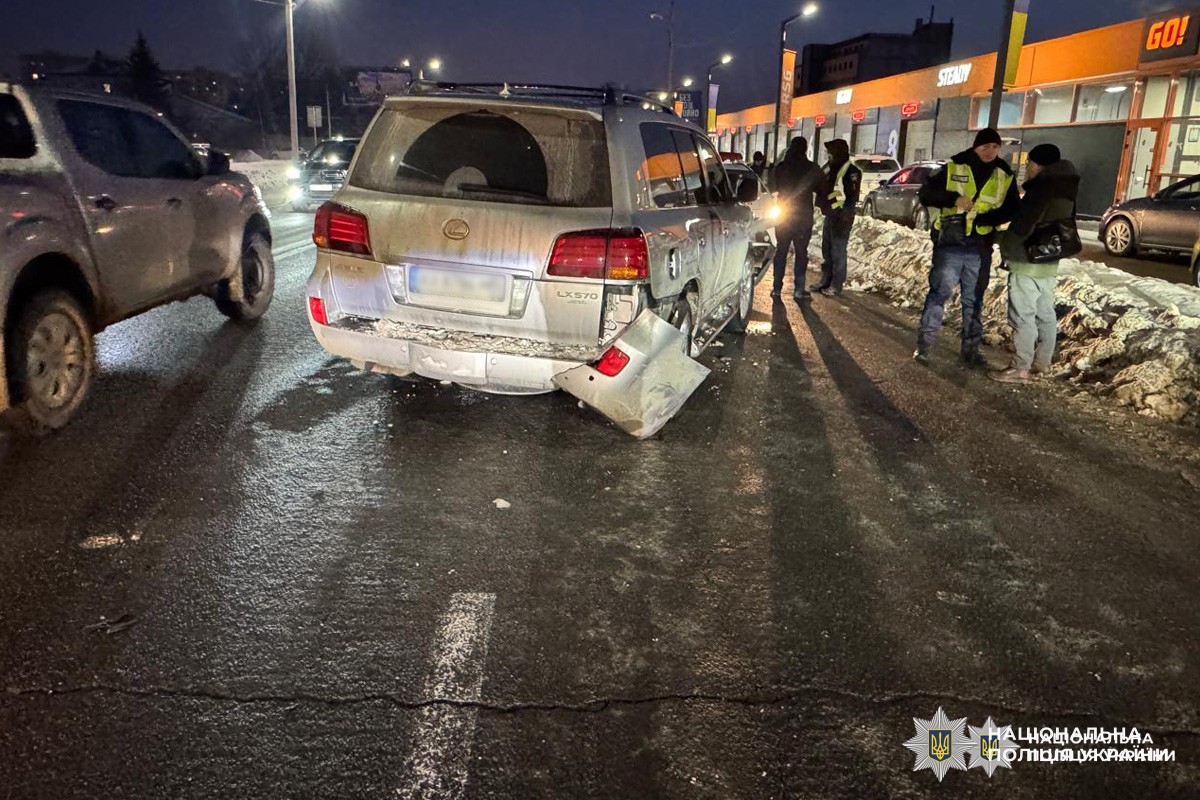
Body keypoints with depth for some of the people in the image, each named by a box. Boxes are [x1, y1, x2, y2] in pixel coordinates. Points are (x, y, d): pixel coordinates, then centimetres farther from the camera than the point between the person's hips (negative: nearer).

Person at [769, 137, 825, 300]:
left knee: (781, 251, 10)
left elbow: (773, 187, 12)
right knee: (801, 252, 5)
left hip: (783, 215, 3)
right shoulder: (811, 168, -10)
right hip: (803, 217, -3)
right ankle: (799, 290, 4)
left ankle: (777, 288, 9)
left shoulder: (779, 167, -1)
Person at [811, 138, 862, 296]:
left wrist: (844, 216, -20)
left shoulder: (851, 171, -14)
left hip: (841, 218, -9)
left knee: (838, 252, -4)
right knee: (826, 250, 15)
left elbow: (852, 197, -17)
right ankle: (825, 280, 26)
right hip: (830, 215, 9)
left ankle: (836, 285, 2)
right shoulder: (832, 167, 12)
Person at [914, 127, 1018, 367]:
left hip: (980, 248, 3)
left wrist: (983, 218, -12)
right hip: (950, 244, -3)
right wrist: (954, 198, -18)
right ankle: (925, 344, 5)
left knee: (974, 300, 10)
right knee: (938, 293, -3)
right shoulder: (954, 167, -1)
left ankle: (971, 349, 18)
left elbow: (1011, 210, 6)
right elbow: (926, 194, -2)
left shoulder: (1004, 175, 6)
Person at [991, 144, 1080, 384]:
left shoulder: (1042, 188, -18)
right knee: (1045, 313, 16)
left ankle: (1021, 368, -6)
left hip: (1028, 263, -10)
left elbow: (1023, 224, -22)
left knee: (1023, 316, -7)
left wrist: (1005, 244, -6)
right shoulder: (1062, 190, 13)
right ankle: (1043, 361, 25)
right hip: (1048, 262, 10)